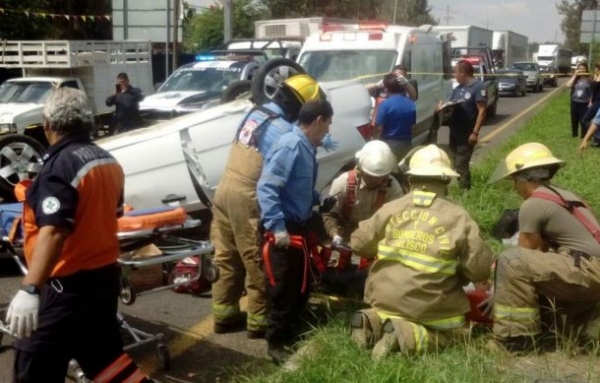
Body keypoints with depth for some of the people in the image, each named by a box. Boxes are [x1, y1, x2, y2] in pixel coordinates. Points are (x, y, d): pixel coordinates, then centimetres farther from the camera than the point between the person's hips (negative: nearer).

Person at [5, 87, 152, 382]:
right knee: (106, 354, 22)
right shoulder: (109, 162, 6)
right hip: (104, 275, 8)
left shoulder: (59, 165, -19)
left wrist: (30, 289, -37)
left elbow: (53, 232, -31)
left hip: (68, 284, -8)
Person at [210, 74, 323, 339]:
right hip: (247, 199, -8)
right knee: (258, 263, 5)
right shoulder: (283, 130, -16)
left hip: (225, 190, 8)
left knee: (226, 258, 16)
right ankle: (259, 321, 16)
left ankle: (223, 314, 26)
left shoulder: (254, 114, 10)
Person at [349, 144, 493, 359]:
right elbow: (480, 269, -7)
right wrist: (454, 274, 13)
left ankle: (373, 323, -2)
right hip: (428, 307, -4)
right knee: (454, 333, 21)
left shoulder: (391, 209, -2)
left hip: (385, 297, 4)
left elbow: (359, 244, 6)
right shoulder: (458, 218, -9)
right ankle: (409, 336, -8)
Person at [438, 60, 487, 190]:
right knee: (456, 162, 14)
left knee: (461, 163, -9)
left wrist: (475, 132, -22)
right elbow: (450, 106, 22)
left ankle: (464, 189, -1)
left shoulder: (478, 87, -12)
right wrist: (442, 108, -3)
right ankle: (461, 187, 24)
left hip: (467, 133, -8)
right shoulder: (457, 89, 14)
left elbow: (482, 111, -16)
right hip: (455, 131, 9)